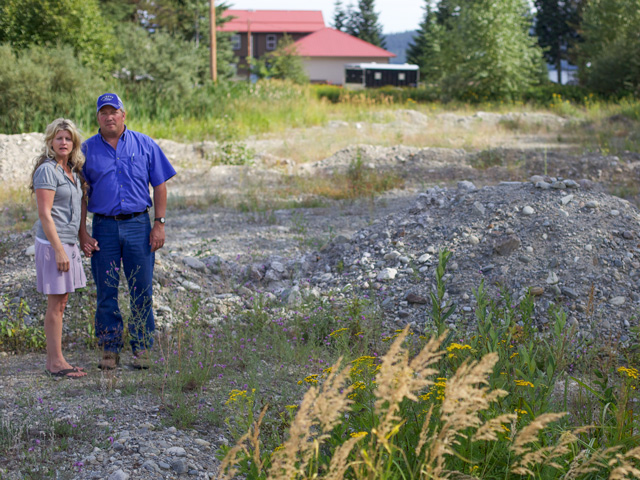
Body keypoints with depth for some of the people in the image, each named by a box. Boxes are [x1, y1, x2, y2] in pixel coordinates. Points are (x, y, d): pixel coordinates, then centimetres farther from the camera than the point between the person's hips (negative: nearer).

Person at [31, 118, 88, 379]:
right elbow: (44, 214, -17)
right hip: (53, 242, -9)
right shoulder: (47, 170, -13)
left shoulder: (72, 171, 14)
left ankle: (54, 361, 16)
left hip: (68, 242, 9)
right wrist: (59, 250, -20)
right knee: (55, 304, -5)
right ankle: (56, 362, -1)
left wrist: (82, 240, 18)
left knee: (61, 303, 11)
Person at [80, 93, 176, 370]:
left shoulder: (145, 145, 5)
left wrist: (159, 224, -1)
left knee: (142, 291, 1)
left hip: (138, 225, 0)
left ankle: (142, 349, 10)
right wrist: (83, 234, -1)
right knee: (106, 292, 4)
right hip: (104, 227, 1)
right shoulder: (88, 150, 6)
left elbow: (160, 186, 7)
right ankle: (110, 349, 13)